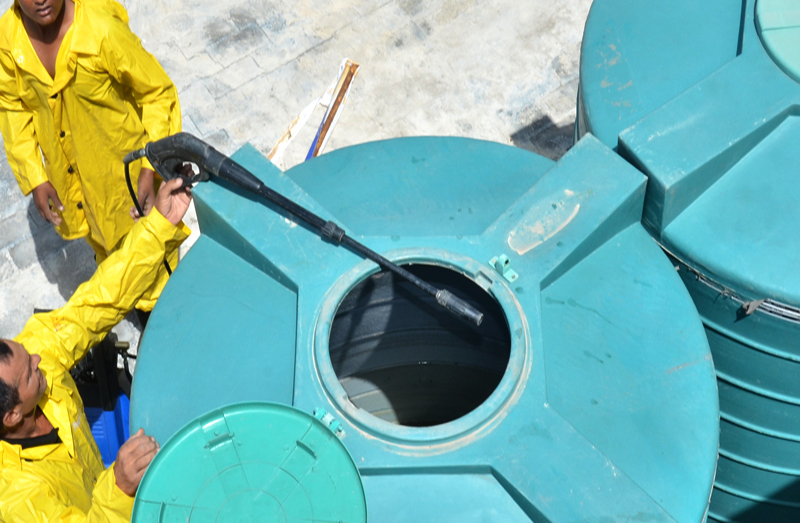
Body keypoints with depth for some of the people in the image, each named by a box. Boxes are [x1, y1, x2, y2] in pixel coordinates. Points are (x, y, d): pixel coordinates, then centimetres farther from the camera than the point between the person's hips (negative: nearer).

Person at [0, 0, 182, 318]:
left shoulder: (102, 29, -32)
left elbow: (158, 92, -22)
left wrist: (152, 170, -28)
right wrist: (35, 179, -6)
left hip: (123, 163, -5)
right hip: (67, 171, 5)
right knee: (98, 238, 31)